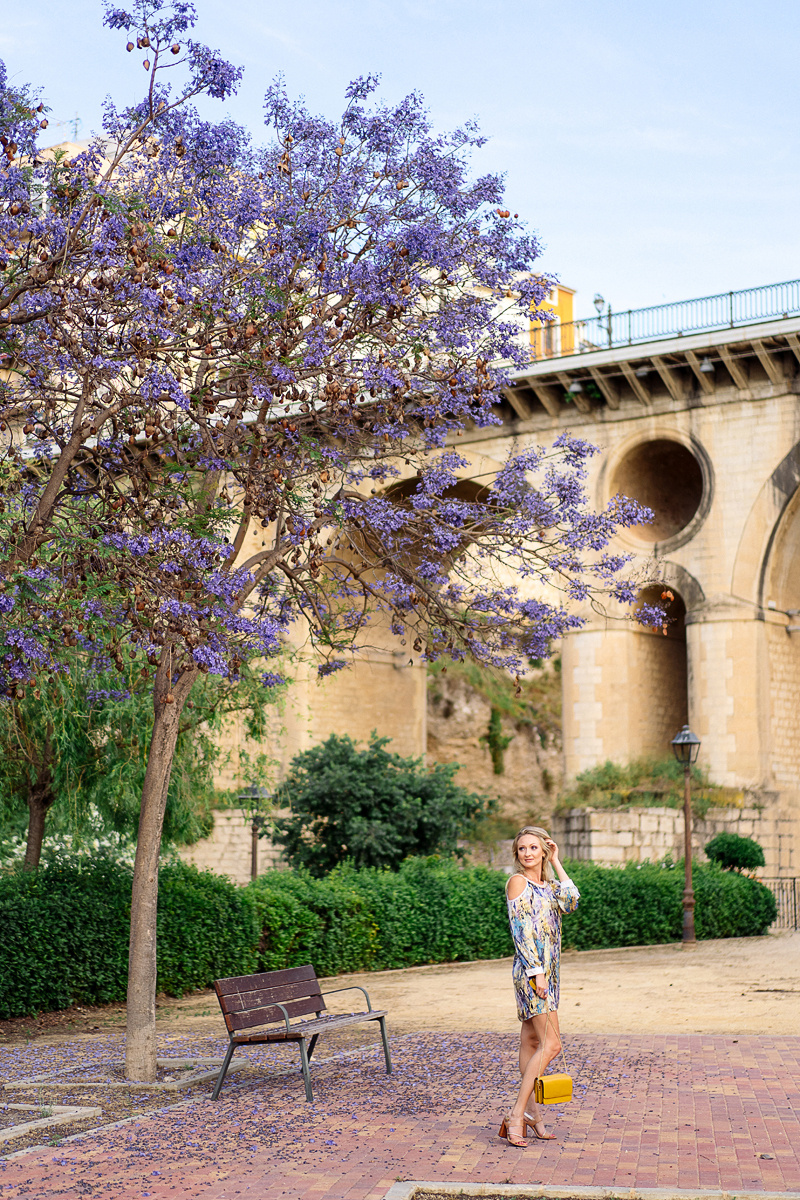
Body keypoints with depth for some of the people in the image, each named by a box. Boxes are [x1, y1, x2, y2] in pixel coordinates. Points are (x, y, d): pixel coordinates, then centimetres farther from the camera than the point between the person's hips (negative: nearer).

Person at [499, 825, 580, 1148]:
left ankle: (531, 1112, 17)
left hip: (547, 970, 8)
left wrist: (556, 862, 3)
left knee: (532, 1041, 12)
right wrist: (536, 971, -20)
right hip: (531, 970, -8)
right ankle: (517, 1115, -12)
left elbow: (572, 900, -4)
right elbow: (522, 930, -14)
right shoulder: (518, 882, -8)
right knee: (551, 1045, -14)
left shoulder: (548, 885, 15)